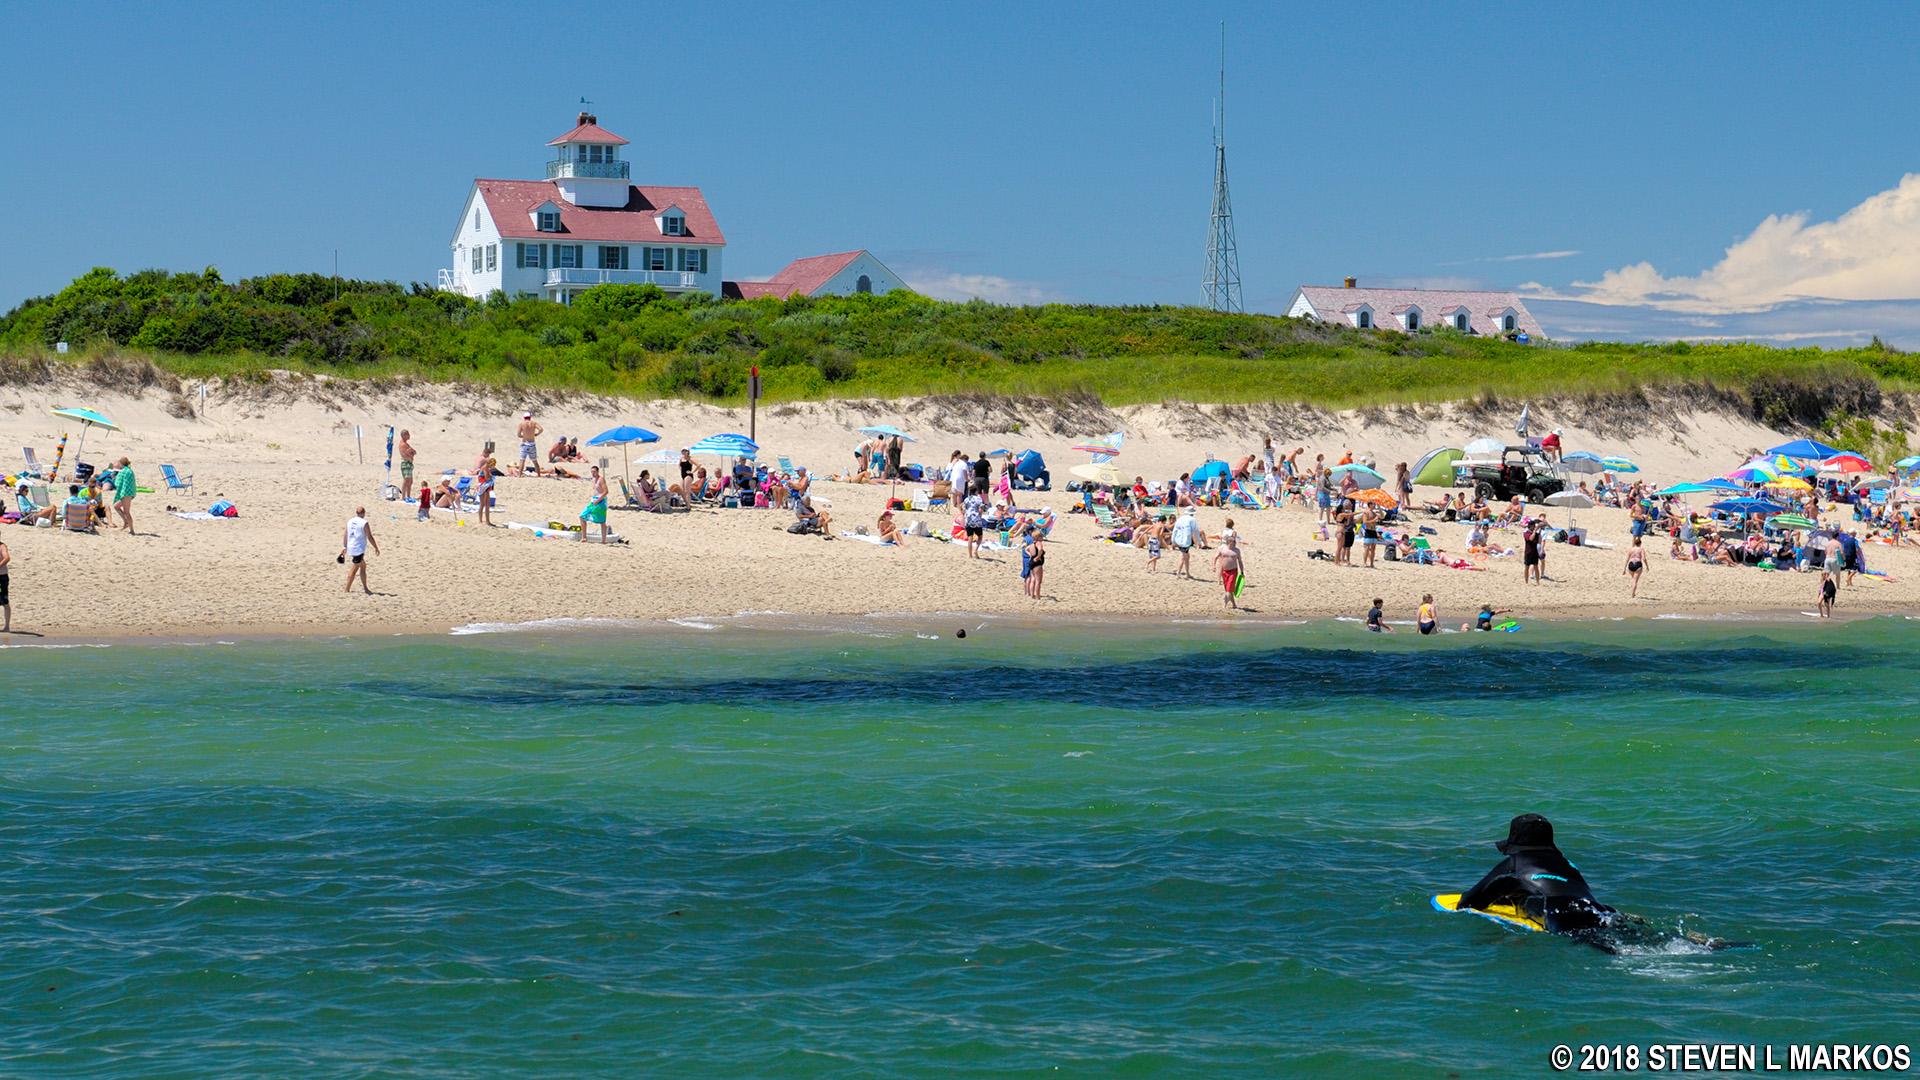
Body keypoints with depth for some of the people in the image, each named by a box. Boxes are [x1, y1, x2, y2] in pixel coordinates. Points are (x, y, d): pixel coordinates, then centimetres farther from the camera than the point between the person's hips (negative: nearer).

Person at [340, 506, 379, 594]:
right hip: (359, 549, -8)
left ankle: (365, 587, 22)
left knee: (363, 566, 19)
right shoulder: (364, 523, -12)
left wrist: (344, 547, 26)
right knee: (354, 570, -1)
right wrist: (376, 548, 1)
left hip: (350, 548, 8)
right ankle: (347, 590, 2)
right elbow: (370, 537, -10)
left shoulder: (350, 521, 8)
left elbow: (345, 535, 15)